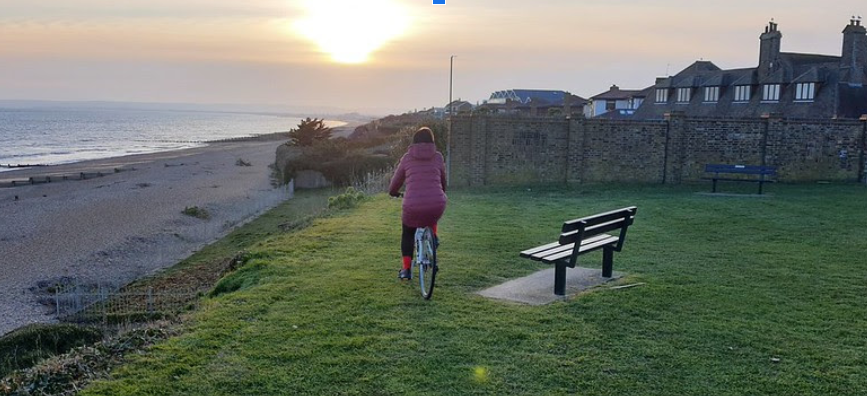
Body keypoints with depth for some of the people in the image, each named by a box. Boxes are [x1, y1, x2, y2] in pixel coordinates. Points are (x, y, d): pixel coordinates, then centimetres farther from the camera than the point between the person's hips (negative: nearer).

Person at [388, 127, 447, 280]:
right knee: (432, 220, 38)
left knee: (407, 233, 26)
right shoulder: (437, 157, 11)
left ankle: (406, 268, 17)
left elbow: (396, 182, 19)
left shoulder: (407, 158, 10)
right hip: (437, 205, 1)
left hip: (413, 207, -1)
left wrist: (393, 192, 41)